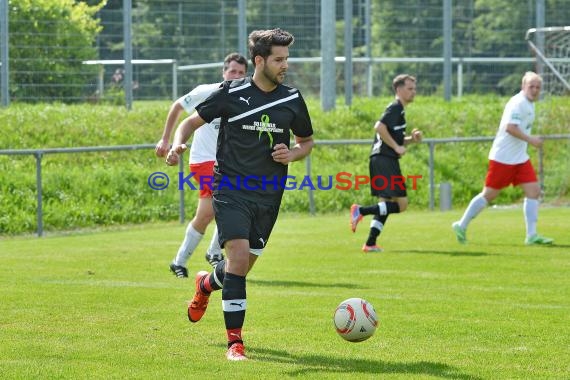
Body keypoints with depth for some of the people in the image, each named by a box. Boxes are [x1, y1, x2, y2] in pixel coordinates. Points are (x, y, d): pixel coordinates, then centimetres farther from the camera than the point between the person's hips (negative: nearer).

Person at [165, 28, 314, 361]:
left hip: (269, 196, 4)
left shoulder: (292, 99, 4)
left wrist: (293, 154, -4)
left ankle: (206, 284, 47)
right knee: (239, 257, -20)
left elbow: (307, 141, 19)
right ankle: (235, 342, -13)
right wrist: (178, 144, -18)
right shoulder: (231, 94, -6)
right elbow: (191, 122, 3)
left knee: (244, 266, 11)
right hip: (232, 190, -4)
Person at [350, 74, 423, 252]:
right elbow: (379, 127, -22)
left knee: (386, 205, 12)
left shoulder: (399, 110, 23)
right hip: (385, 160, -10)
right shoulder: (395, 108, -8)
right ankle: (361, 210, -15)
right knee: (401, 204, -12)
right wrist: (397, 147, -18)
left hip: (382, 161, 10)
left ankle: (370, 243, 9)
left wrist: (411, 139, 12)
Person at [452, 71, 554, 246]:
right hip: (503, 158, -9)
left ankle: (532, 235, -2)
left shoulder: (529, 104, 13)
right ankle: (462, 226, 13)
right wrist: (530, 139, -26)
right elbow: (510, 127, -28)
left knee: (533, 191, -2)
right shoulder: (518, 103, -17)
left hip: (520, 158, 9)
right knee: (489, 194, -1)